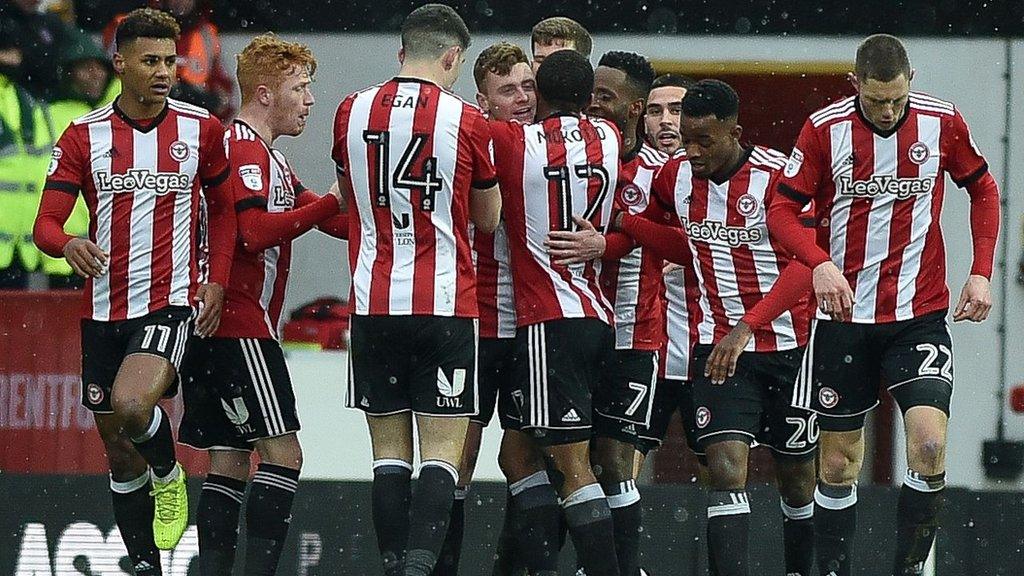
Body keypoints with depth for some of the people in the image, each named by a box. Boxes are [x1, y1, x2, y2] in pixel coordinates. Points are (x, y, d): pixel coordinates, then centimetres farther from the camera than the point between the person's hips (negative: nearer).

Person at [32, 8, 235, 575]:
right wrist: (68, 244, -26)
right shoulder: (84, 135, 1)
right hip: (103, 309, 3)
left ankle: (169, 475, 3)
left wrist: (217, 281, 1)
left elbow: (222, 208, 14)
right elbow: (45, 224, -2)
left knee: (132, 407, -29)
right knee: (121, 457, 9)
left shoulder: (200, 128, 1)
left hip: (170, 301, -3)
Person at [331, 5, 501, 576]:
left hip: (374, 304, 3)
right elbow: (488, 219, 9)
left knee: (390, 453, 9)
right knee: (443, 453, -2)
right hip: (446, 304, -3)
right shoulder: (466, 121, -6)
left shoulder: (353, 112, 3)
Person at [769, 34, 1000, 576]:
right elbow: (782, 212, -3)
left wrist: (980, 273, 2)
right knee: (838, 466, 5)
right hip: (844, 314, 0)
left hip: (920, 314, 0)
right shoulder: (825, 128, -7)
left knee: (928, 444, -19)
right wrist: (821, 264, -22)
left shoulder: (942, 122, -4)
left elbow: (983, 190, 12)